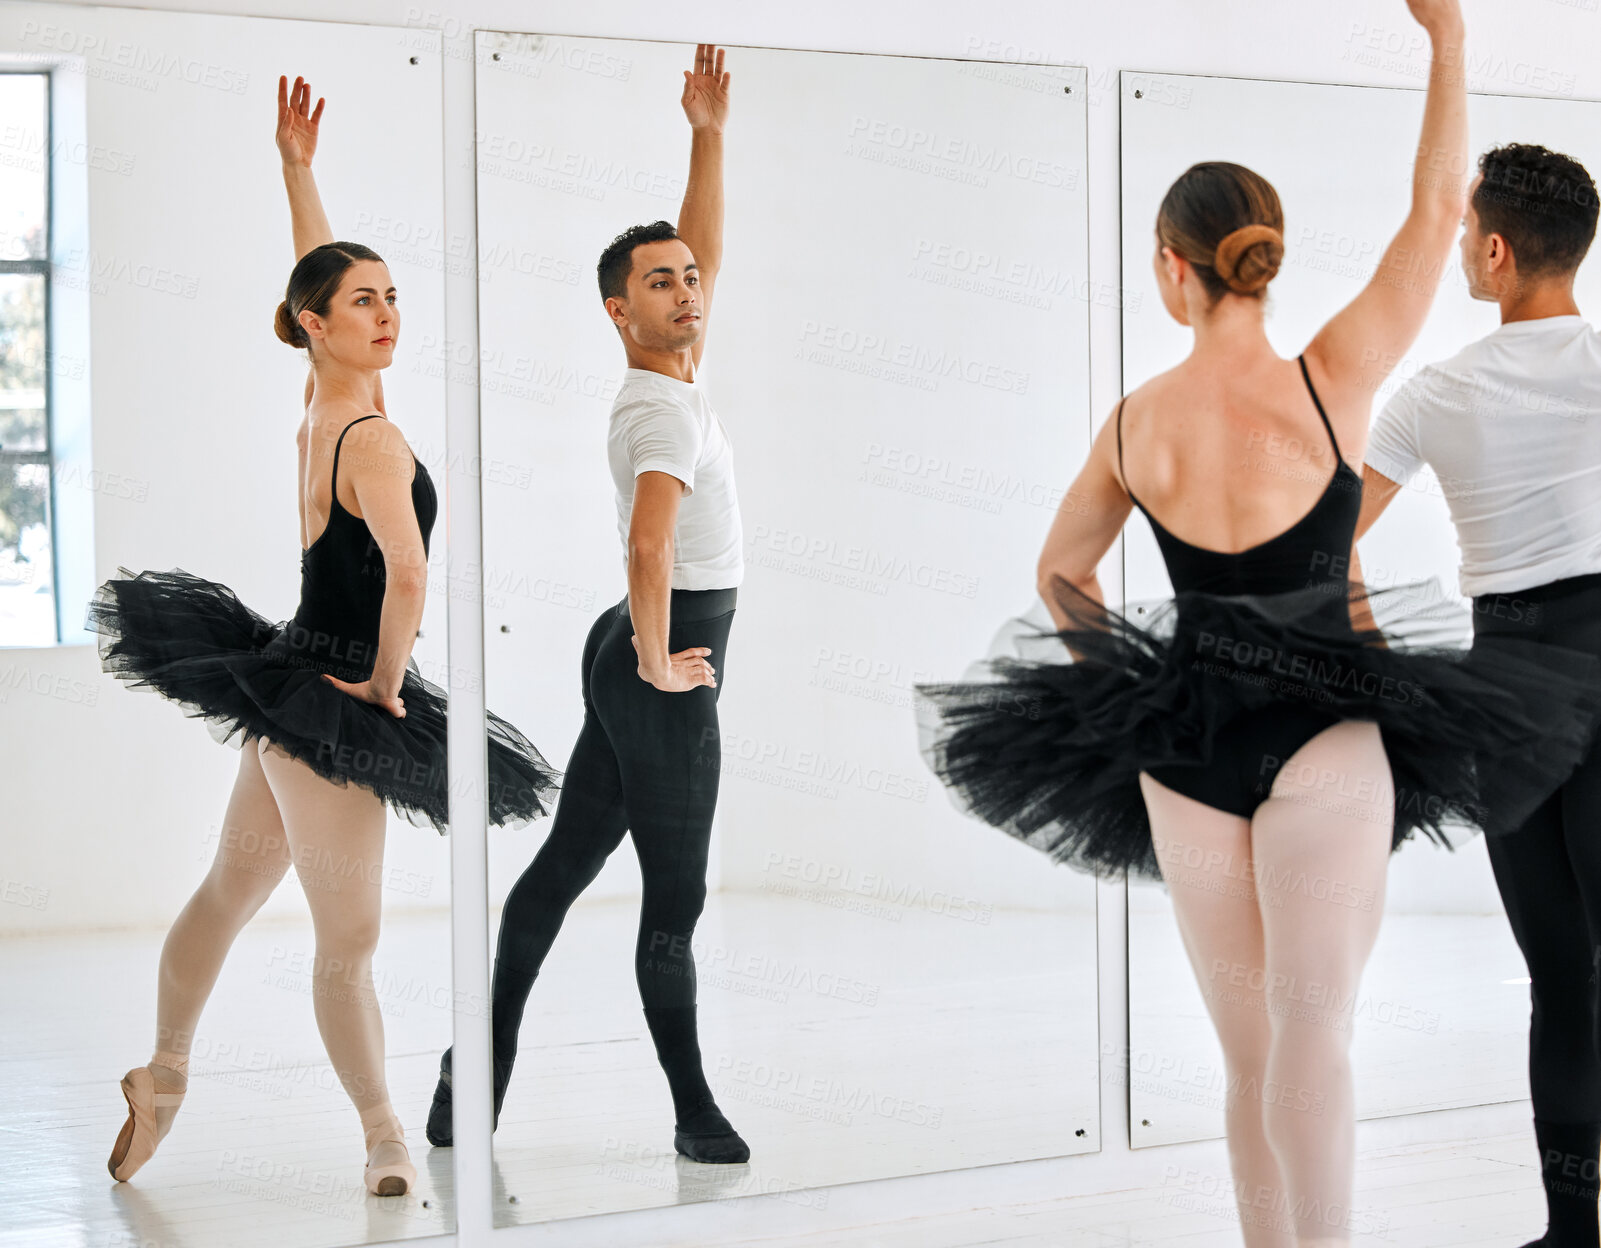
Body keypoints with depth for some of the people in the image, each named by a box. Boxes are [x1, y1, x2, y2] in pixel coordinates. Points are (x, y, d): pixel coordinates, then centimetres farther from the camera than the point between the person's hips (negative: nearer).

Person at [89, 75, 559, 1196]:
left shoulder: (324, 407, 4)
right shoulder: (372, 438, -21)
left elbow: (321, 270, 21)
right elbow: (409, 577, -34)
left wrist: (297, 170, 24)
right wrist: (385, 687, -20)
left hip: (294, 691, 9)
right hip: (336, 702, -9)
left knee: (231, 887, 22)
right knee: (349, 938, 0)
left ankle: (164, 1076, 37)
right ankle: (385, 1135, 9)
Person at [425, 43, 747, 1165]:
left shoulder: (669, 375, 10)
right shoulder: (665, 411, -19)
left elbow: (704, 254, 20)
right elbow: (650, 542, -35)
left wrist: (710, 134, 11)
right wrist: (658, 663, -23)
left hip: (639, 659, 10)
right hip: (664, 665, -10)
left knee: (569, 858, 11)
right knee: (675, 894, -2)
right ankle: (696, 1114, 6)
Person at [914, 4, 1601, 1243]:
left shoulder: (1135, 423, -2)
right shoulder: (1331, 384, -11)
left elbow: (1060, 574, 13)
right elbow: (1437, 209, -4)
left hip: (1184, 746, 3)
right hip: (1323, 733, -3)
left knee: (1252, 1048, 12)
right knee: (1313, 1023, -10)